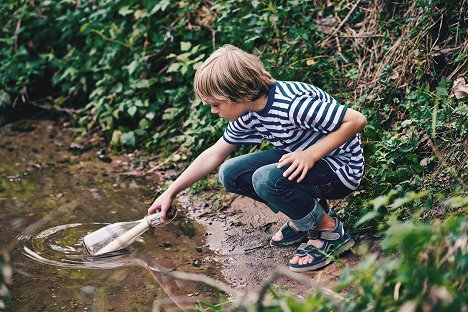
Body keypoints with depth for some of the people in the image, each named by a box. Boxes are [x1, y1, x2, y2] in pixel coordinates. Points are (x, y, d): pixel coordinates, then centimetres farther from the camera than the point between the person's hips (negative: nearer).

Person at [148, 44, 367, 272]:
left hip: (340, 168, -9)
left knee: (266, 179, -32)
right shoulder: (248, 116, -2)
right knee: (230, 174, 0)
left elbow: (356, 120, -28)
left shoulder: (291, 104, -30)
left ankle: (330, 231, -10)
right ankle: (303, 217, 7)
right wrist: (170, 192, 9)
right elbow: (214, 155, 9)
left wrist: (312, 154, -32)